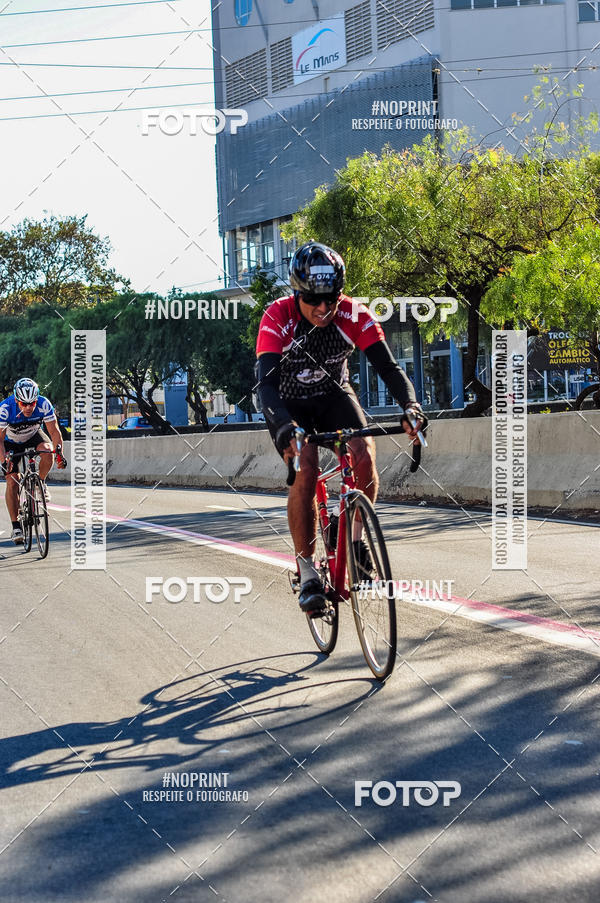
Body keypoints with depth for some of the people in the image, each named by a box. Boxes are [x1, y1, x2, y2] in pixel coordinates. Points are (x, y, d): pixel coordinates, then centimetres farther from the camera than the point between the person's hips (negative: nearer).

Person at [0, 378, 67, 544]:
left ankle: (40, 484, -4)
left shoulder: (44, 405, -29)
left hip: (33, 436, 1)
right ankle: (16, 527, -6)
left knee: (47, 450, -32)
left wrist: (59, 453, -38)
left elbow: (54, 431, -23)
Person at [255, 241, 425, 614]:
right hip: (291, 404, -2)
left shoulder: (354, 315, -23)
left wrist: (411, 406, -47)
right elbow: (266, 382, -38)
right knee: (305, 471, -26)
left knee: (365, 456, -24)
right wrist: (284, 426, -57)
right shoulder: (278, 318, -29)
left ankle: (356, 540, 1)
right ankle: (307, 569, -12)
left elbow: (389, 366, -28)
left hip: (335, 394, 2)